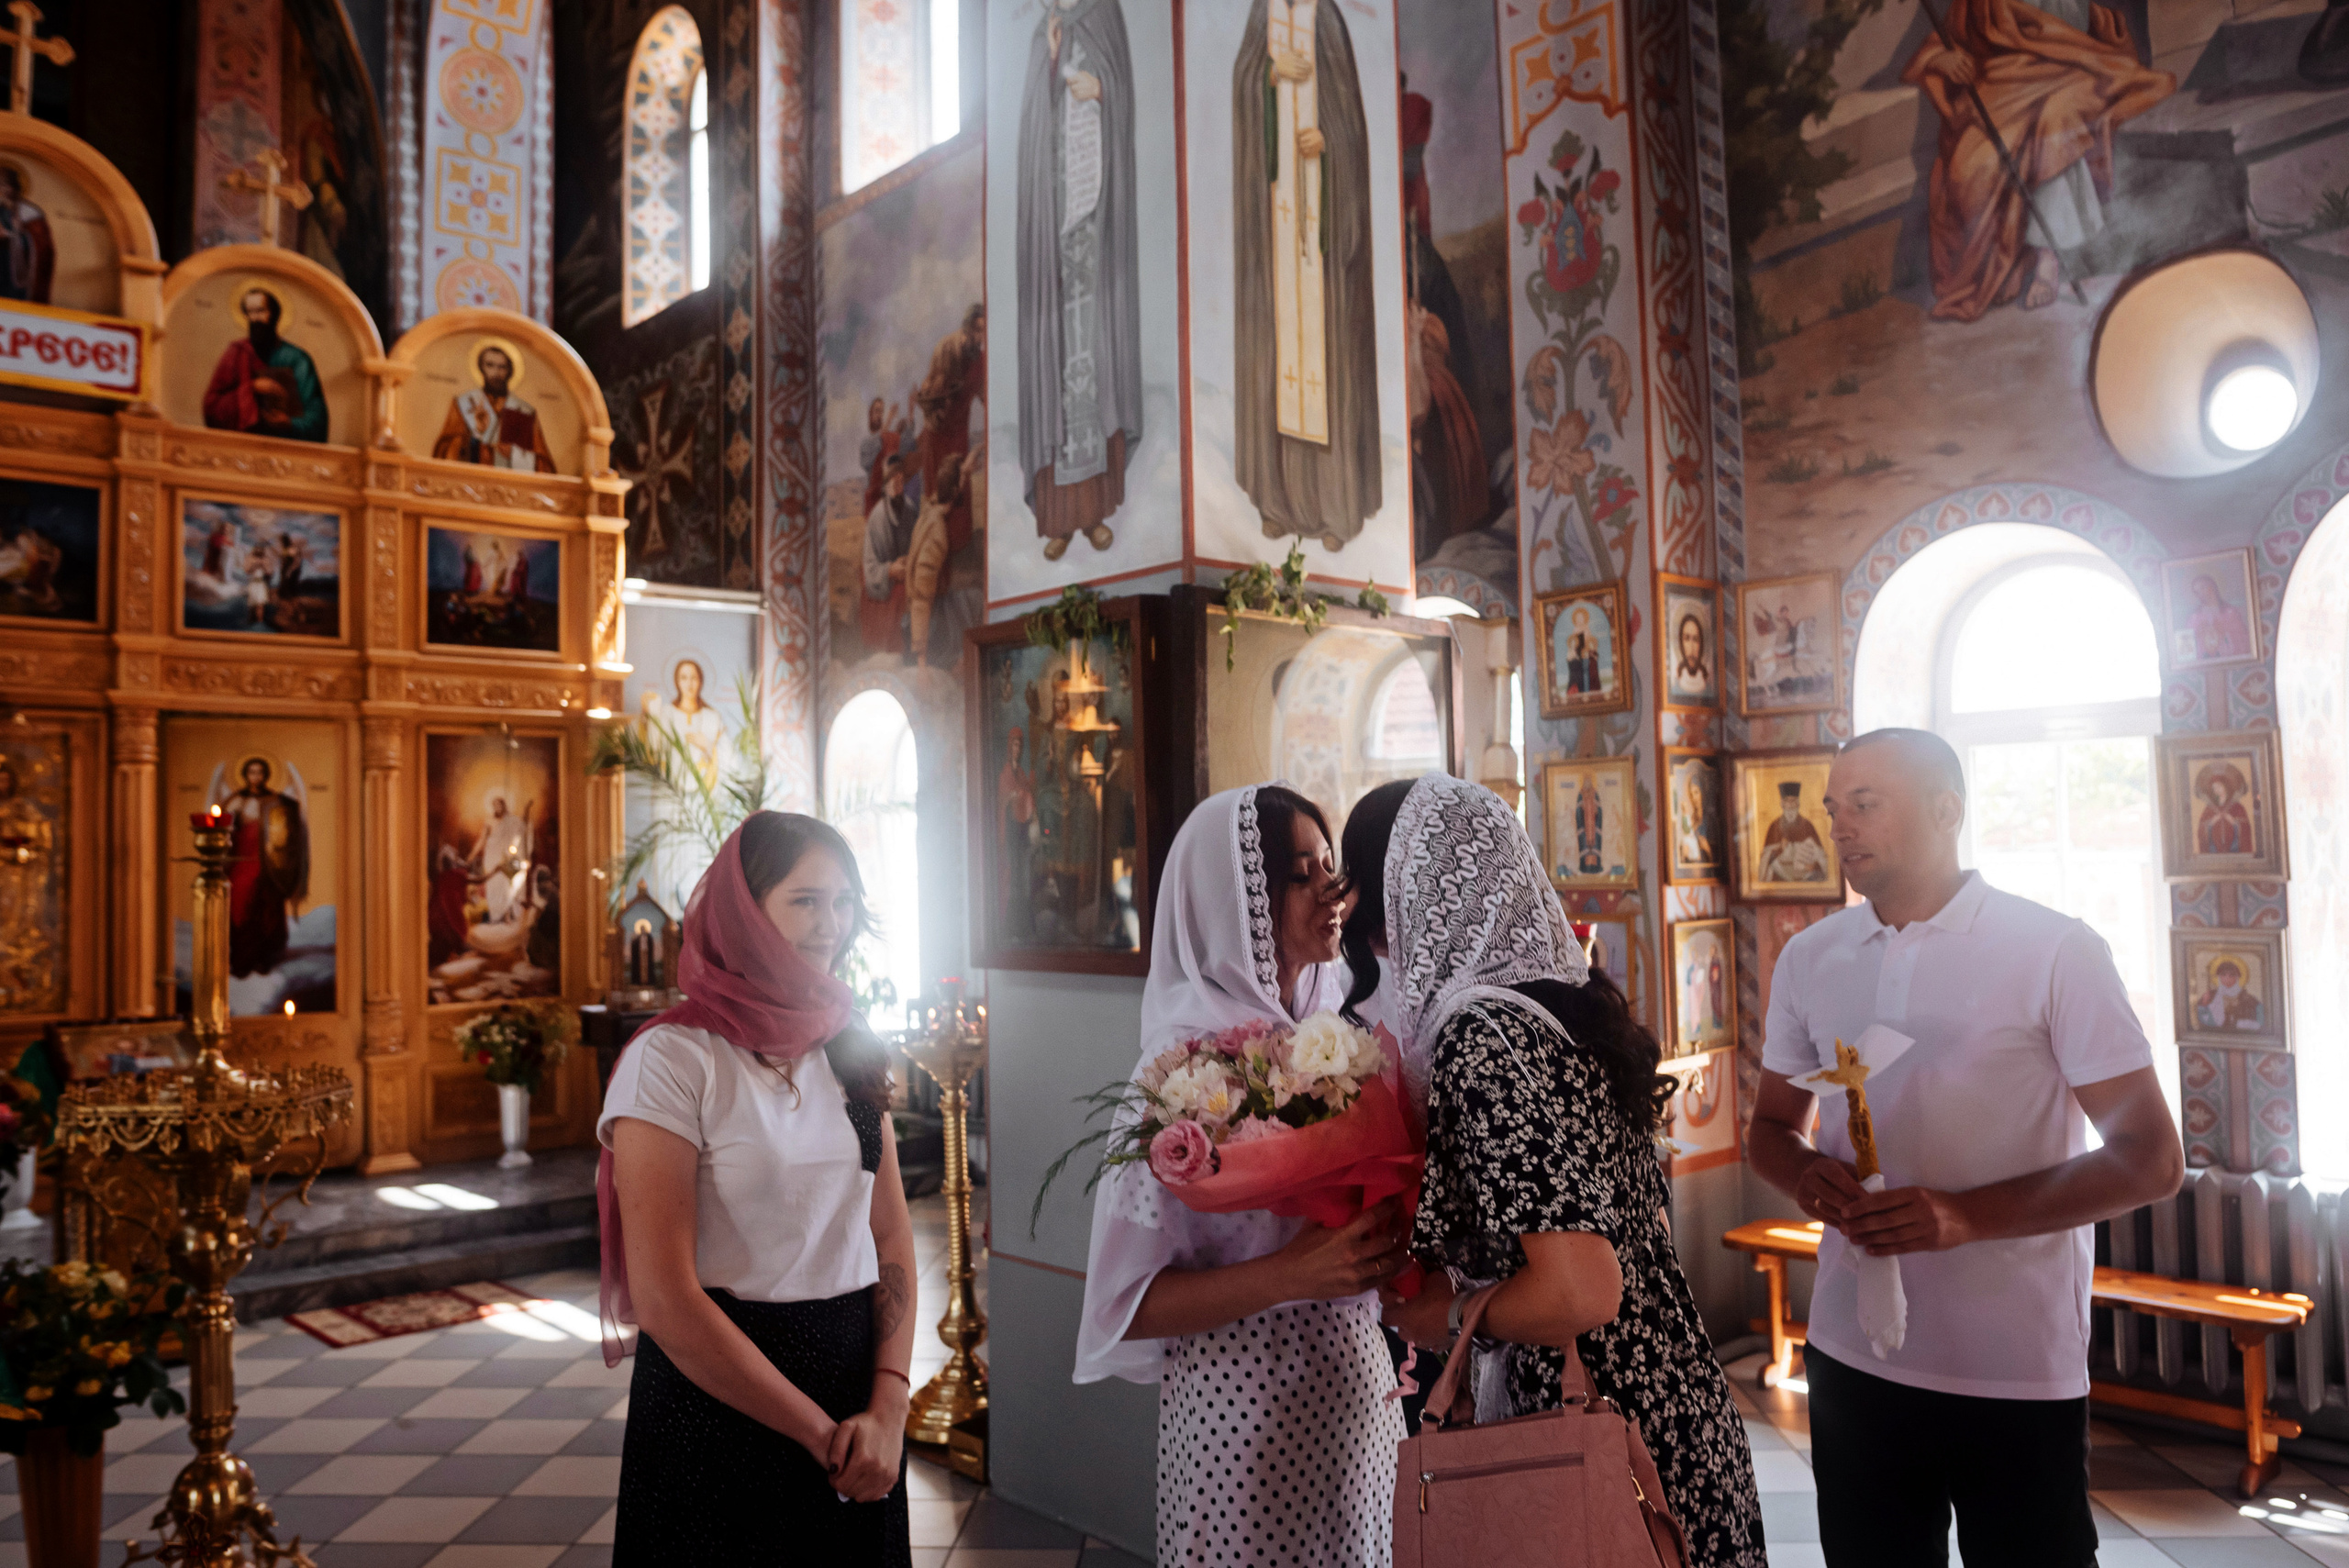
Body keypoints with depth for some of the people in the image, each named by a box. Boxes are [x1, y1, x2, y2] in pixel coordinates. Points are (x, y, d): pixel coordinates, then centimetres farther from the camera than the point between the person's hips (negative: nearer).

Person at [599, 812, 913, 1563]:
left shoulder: (852, 1051, 3)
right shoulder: (673, 1059, -14)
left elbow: (893, 1237, 2)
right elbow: (664, 1301, -18)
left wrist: (889, 1406, -12)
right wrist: (820, 1432, -14)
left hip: (857, 1379, 5)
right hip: (721, 1398, -5)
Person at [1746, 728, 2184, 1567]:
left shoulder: (2055, 951, -8)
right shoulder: (1807, 958, 6)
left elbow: (2151, 1158, -9)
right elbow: (1771, 1127, 15)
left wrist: (1967, 1214, -21)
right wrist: (1809, 1174, -9)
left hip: (2018, 1375, -4)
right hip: (1851, 1360, 4)